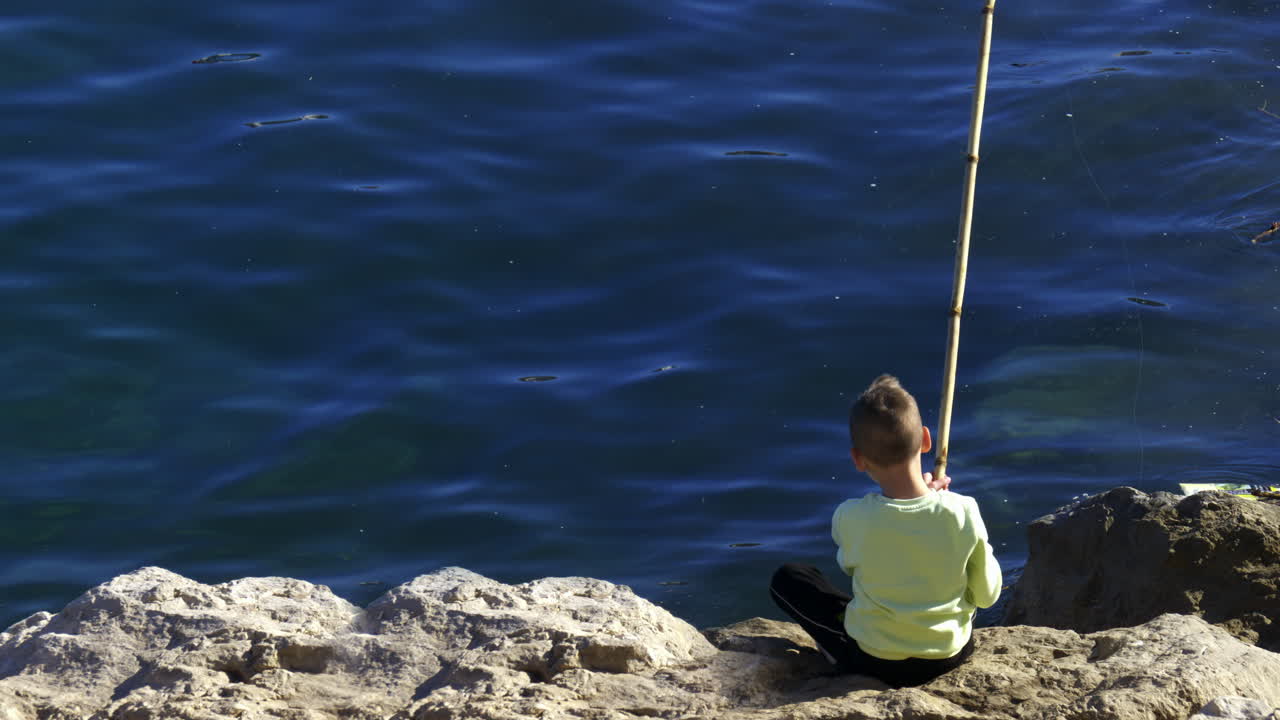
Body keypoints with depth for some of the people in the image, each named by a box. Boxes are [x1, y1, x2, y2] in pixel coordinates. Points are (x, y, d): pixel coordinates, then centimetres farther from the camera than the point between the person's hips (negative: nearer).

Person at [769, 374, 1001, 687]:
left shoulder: (850, 518, -23)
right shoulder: (963, 512, -22)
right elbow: (987, 596, -6)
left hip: (874, 661, -2)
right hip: (952, 654, 2)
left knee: (787, 578, 16)